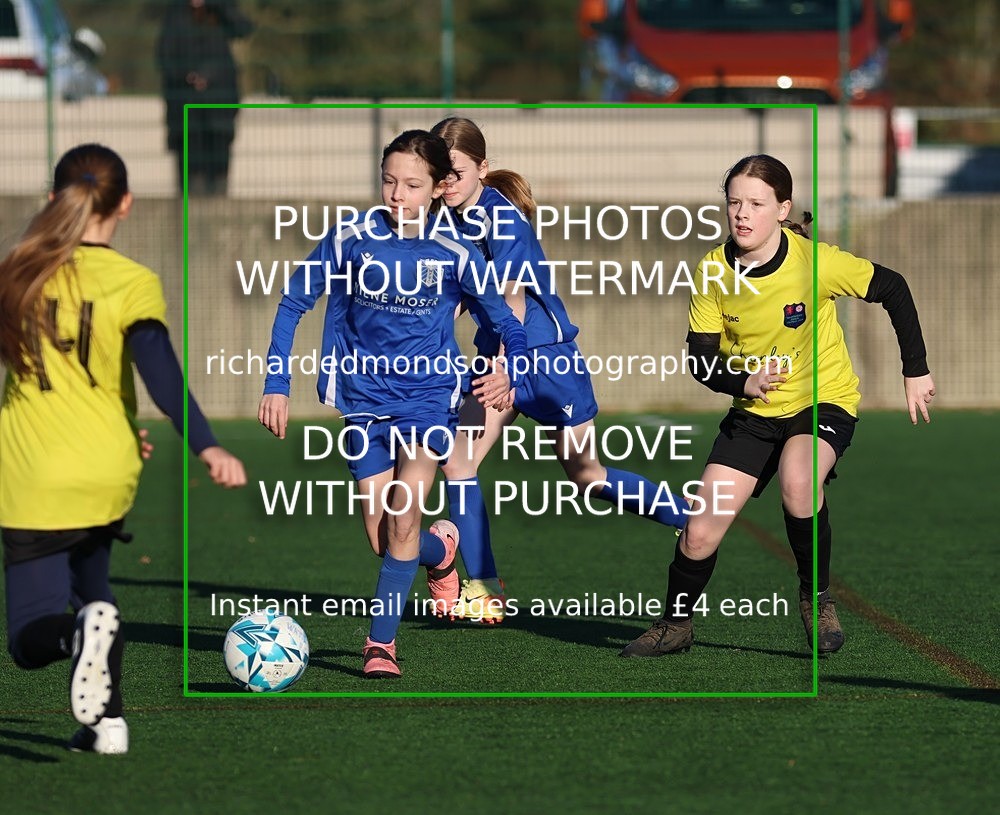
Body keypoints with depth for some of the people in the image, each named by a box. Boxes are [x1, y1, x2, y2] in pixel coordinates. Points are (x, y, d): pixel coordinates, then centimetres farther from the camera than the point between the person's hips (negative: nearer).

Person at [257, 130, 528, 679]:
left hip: (430, 394, -2)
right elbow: (293, 303, 2)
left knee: (403, 517, -20)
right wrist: (276, 383, -5)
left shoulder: (454, 252, -9)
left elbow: (508, 324, 1)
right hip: (365, 399, 2)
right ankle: (440, 549, 37)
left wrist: (507, 371, -20)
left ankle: (381, 642, -8)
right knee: (383, 539, 1)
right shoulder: (353, 237, -9)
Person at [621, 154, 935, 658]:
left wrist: (915, 371, -7)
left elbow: (892, 289, -10)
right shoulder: (714, 271, -12)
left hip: (825, 401, -4)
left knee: (796, 481, -36)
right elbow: (700, 356, -7)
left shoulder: (813, 261, -22)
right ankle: (676, 625, 25)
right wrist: (743, 381, -28)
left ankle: (816, 597, -10)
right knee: (699, 535, -4)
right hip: (753, 412, 4)